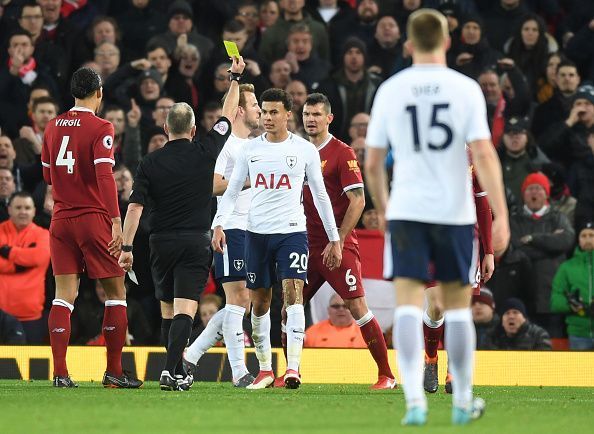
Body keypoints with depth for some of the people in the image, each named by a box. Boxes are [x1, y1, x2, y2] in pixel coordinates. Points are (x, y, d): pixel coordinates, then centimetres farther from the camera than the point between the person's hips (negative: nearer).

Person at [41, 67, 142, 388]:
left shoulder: (53, 127, 9)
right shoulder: (101, 129, -9)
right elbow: (105, 175, -18)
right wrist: (116, 221, -21)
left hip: (61, 218, 5)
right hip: (94, 217, -5)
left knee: (63, 296, 3)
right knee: (115, 293, 6)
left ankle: (60, 373, -5)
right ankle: (114, 372, 5)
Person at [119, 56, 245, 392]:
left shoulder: (150, 163, -1)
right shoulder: (205, 154, -2)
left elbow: (135, 206, -6)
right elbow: (228, 116, 11)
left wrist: (127, 247, -4)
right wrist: (236, 78, 23)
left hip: (162, 243, 2)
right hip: (196, 242, -2)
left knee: (168, 311, 15)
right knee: (184, 310, -9)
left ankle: (178, 373, 21)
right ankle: (172, 371, -24)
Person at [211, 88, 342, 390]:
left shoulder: (304, 150, 2)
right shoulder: (250, 149, 7)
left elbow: (320, 195, 8)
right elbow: (231, 192, 8)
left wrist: (334, 239, 8)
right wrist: (219, 225, -8)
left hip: (292, 230, -3)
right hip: (256, 232, 3)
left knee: (293, 293, -16)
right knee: (259, 302, 6)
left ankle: (293, 368, -22)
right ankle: (265, 370, 17)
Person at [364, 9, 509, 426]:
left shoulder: (390, 90, 2)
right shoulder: (466, 88, -3)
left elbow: (372, 163, 7)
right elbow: (484, 155, -11)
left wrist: (382, 209, 23)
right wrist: (501, 215, -10)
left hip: (406, 211, 0)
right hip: (455, 211, 0)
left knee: (409, 304, -3)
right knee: (458, 305, 12)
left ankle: (415, 399, -19)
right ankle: (463, 402, 20)